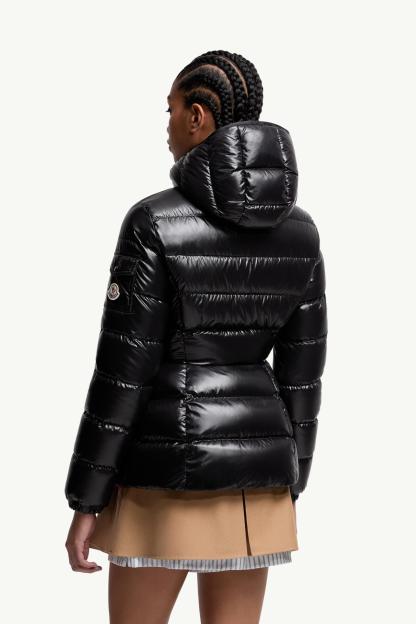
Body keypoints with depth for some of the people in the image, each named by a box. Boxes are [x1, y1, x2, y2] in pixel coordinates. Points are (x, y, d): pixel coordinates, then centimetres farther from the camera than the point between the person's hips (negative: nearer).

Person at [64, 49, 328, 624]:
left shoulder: (155, 222, -16)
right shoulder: (298, 230, 1)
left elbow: (122, 370, -15)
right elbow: (302, 371, 5)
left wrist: (85, 501, -8)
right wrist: (288, 485, 15)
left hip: (169, 465, -5)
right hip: (253, 459, 5)